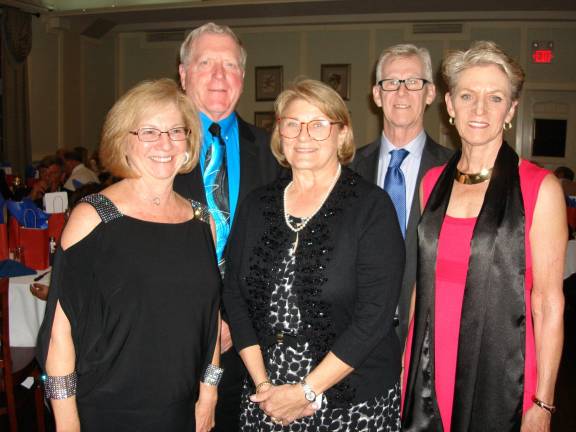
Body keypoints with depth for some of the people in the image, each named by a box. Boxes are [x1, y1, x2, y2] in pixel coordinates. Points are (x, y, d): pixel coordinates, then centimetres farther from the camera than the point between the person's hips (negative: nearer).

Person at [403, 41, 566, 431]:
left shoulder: (540, 189, -9)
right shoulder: (432, 181, 3)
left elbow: (549, 302, -8)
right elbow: (422, 281, 9)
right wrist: (406, 363, 6)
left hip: (501, 375, -3)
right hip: (429, 371, 4)